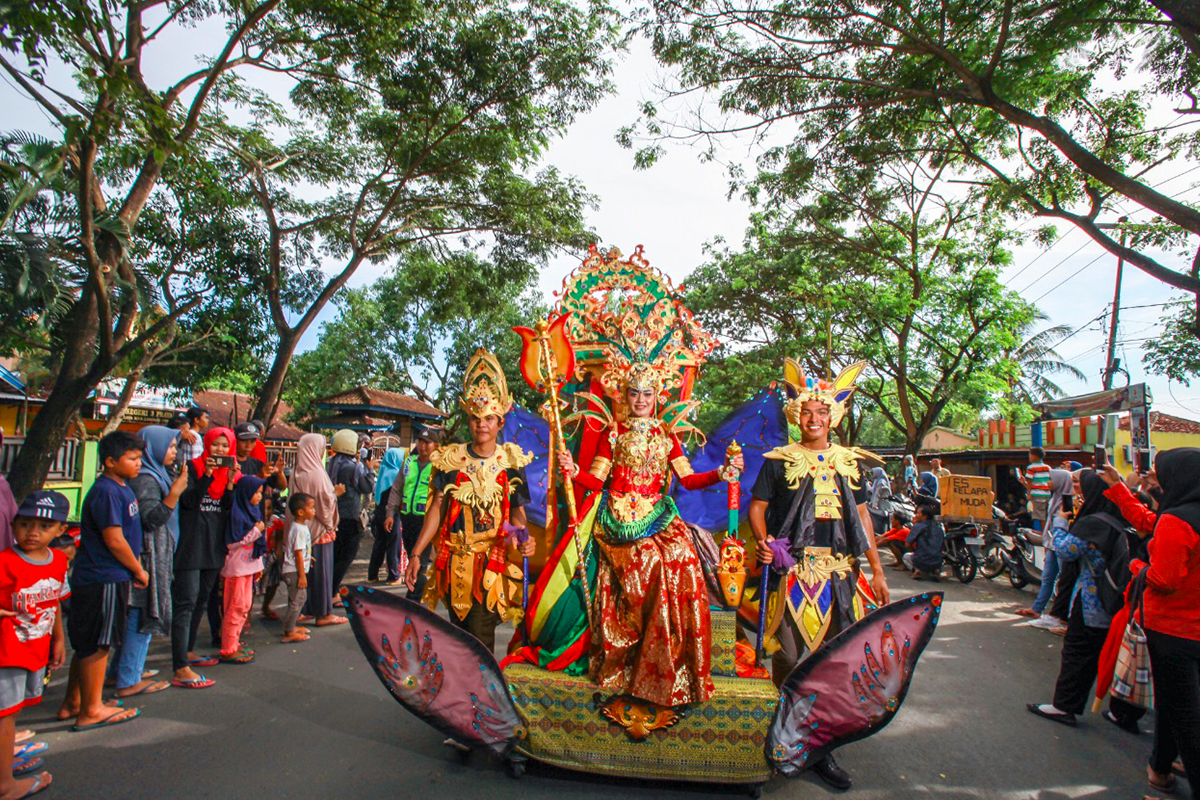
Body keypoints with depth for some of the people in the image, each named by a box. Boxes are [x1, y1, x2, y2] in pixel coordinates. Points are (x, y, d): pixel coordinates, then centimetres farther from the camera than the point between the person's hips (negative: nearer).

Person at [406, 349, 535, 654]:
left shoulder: (511, 462, 2)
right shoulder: (450, 459, 4)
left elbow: (517, 512, 4)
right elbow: (437, 508, 3)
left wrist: (525, 540, -17)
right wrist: (416, 554, -2)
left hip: (494, 562, -2)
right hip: (455, 560, 2)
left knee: (480, 637, -10)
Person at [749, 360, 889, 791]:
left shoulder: (849, 461, 14)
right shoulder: (780, 460, 3)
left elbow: (862, 516, 16)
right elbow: (757, 507, 2)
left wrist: (877, 570, 13)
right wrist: (763, 541, -18)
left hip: (840, 570, 4)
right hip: (793, 568, -3)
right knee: (791, 653, -2)